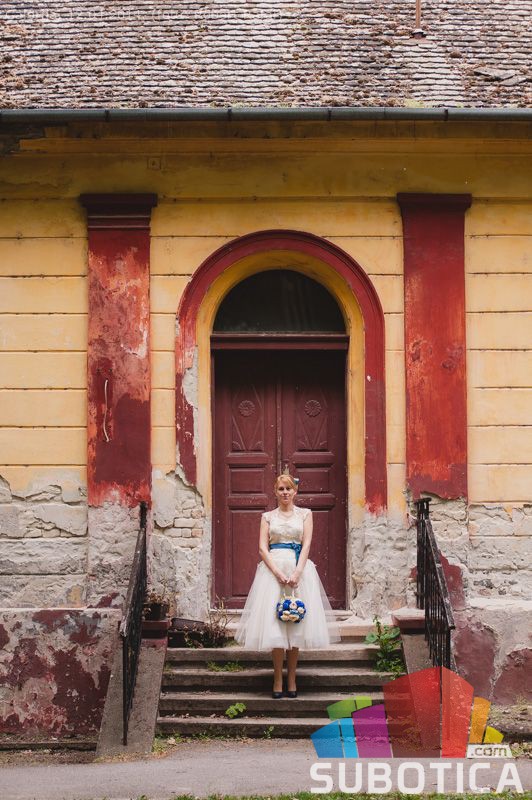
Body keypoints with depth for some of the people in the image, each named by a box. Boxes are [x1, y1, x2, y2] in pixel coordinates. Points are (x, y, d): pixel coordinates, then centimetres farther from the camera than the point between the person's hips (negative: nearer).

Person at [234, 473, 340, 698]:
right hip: (272, 569, 0)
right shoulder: (268, 517, 11)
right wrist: (278, 572, -13)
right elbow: (262, 548, 2)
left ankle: (291, 678, 4)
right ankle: (278, 680, -4)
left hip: (299, 569, 0)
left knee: (296, 624, -2)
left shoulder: (305, 514, 11)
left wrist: (297, 572, -13)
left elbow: (306, 545, 2)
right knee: (274, 622, -8)